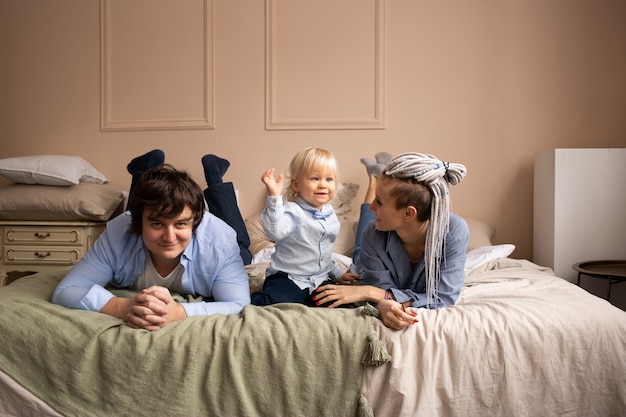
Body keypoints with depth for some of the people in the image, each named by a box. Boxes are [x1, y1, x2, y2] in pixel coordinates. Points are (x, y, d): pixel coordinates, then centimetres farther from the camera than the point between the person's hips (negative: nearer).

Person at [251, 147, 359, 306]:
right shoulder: (293, 211, -14)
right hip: (288, 279, -6)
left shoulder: (329, 212, 9)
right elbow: (275, 232, -35)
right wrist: (274, 197, -40)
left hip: (320, 280, 7)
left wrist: (337, 273, 25)